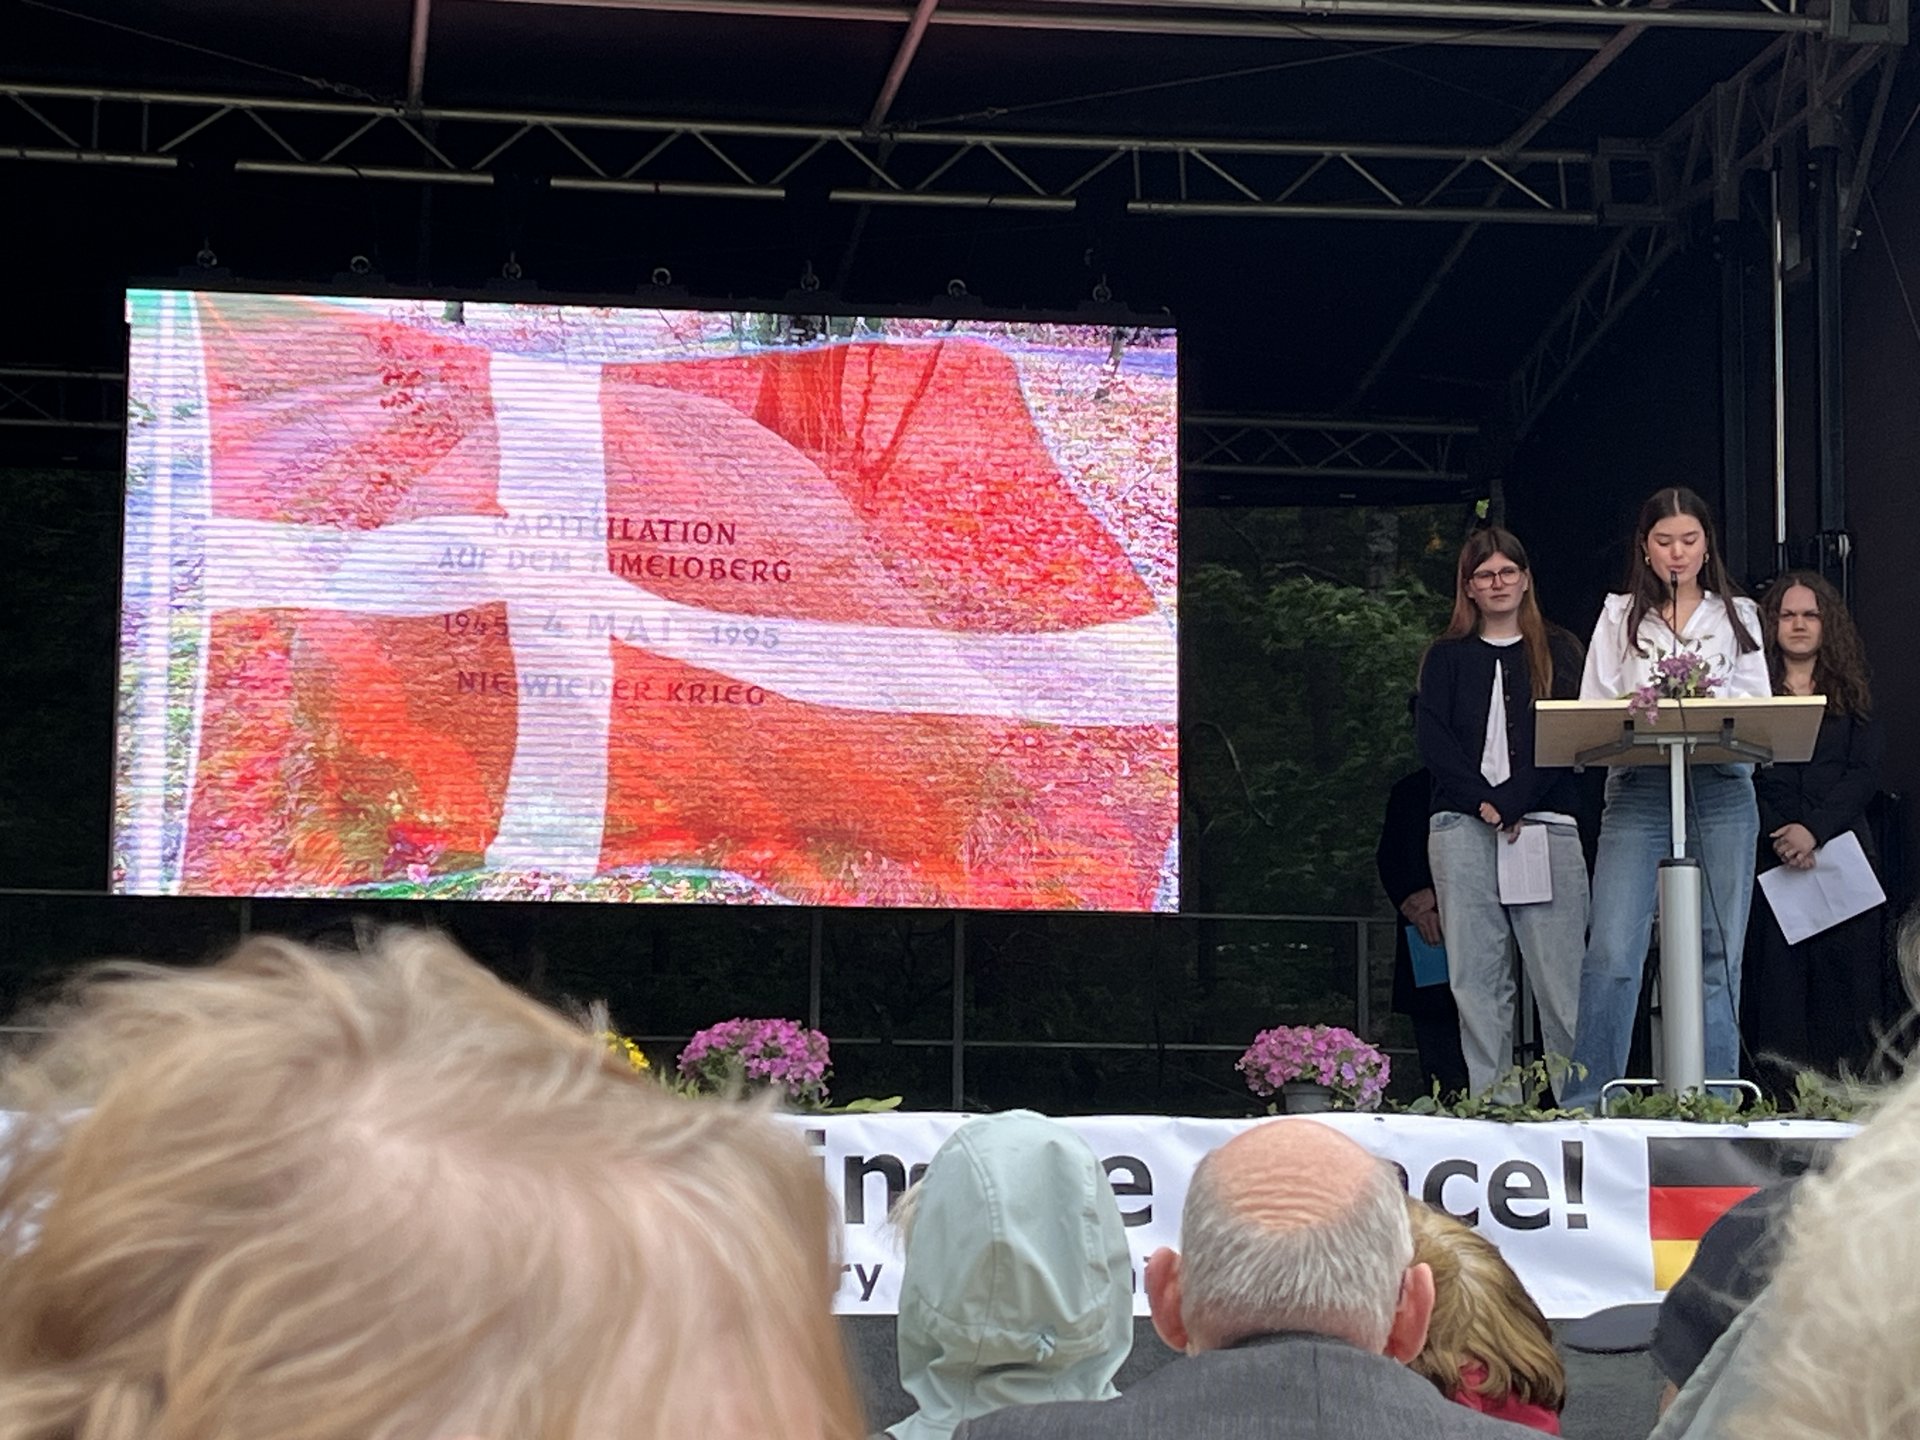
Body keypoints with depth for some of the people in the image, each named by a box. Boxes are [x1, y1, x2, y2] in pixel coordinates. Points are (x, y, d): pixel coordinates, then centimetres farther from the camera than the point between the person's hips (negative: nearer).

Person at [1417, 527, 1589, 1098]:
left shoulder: (1558, 651, 14)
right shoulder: (1447, 656, 17)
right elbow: (1433, 740, 5)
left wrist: (1511, 802, -11)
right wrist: (1482, 802, -10)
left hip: (1545, 822, -1)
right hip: (1463, 825, 1)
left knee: (1560, 975, -8)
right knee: (1475, 975, -4)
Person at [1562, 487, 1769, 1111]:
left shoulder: (1737, 615, 16)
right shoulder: (1619, 616, 14)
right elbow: (1592, 709, 7)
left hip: (1721, 794, 1)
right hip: (1638, 793, -1)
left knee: (1718, 956, 1)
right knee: (1611, 954, -11)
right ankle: (1584, 1102, -7)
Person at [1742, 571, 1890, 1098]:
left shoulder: (1852, 697, 15)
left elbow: (1864, 774, 3)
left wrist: (1814, 829, -13)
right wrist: (1776, 834, -14)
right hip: (1768, 858, -1)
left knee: (1847, 980, -4)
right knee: (1774, 980, -7)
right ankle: (1780, 1102, -6)